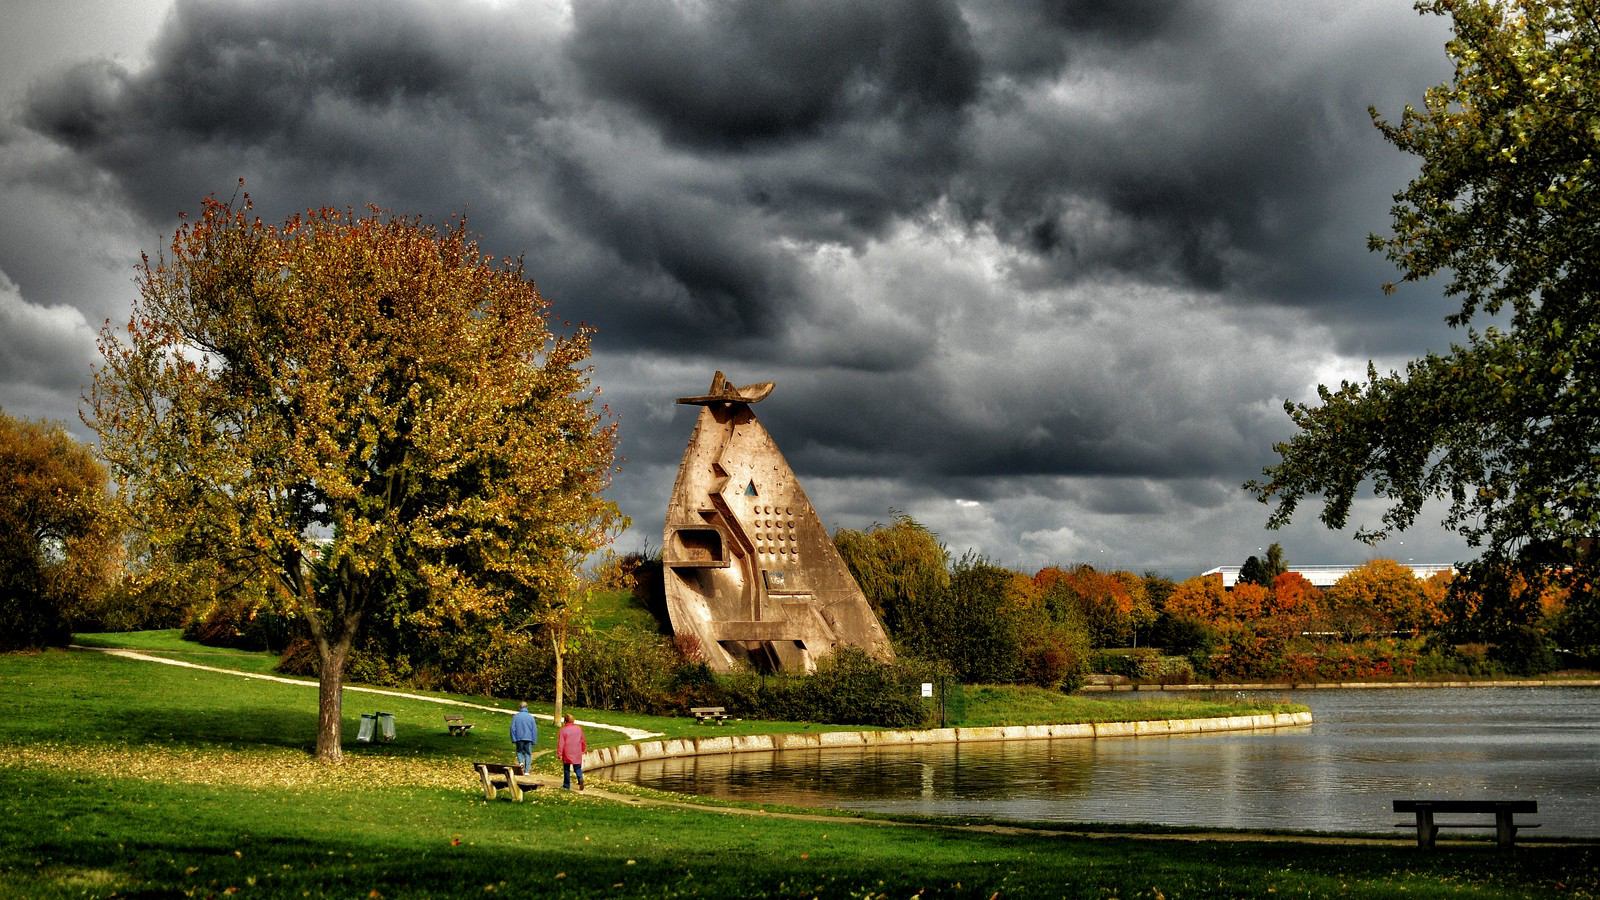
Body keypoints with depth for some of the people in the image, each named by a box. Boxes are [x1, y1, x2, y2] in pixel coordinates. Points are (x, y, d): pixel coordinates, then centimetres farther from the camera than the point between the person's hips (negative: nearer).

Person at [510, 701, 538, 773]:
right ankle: (527, 771, 2)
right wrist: (534, 740, 8)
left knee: (519, 751, 18)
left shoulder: (515, 716, -2)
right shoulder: (531, 717, -1)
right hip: (528, 738, 0)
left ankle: (521, 762, -12)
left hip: (519, 738, 0)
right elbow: (534, 729, 1)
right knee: (528, 754, 7)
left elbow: (512, 729, -3)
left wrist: (513, 739, 2)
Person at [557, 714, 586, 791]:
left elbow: (560, 743, -13)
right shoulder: (579, 729, 4)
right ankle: (580, 779, -16)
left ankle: (566, 786, 13)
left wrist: (559, 753, -8)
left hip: (567, 753, -3)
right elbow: (583, 740, 14)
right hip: (577, 753, 3)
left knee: (566, 770, 9)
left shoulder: (563, 730, -11)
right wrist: (583, 749, 27)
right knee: (577, 768, 12)